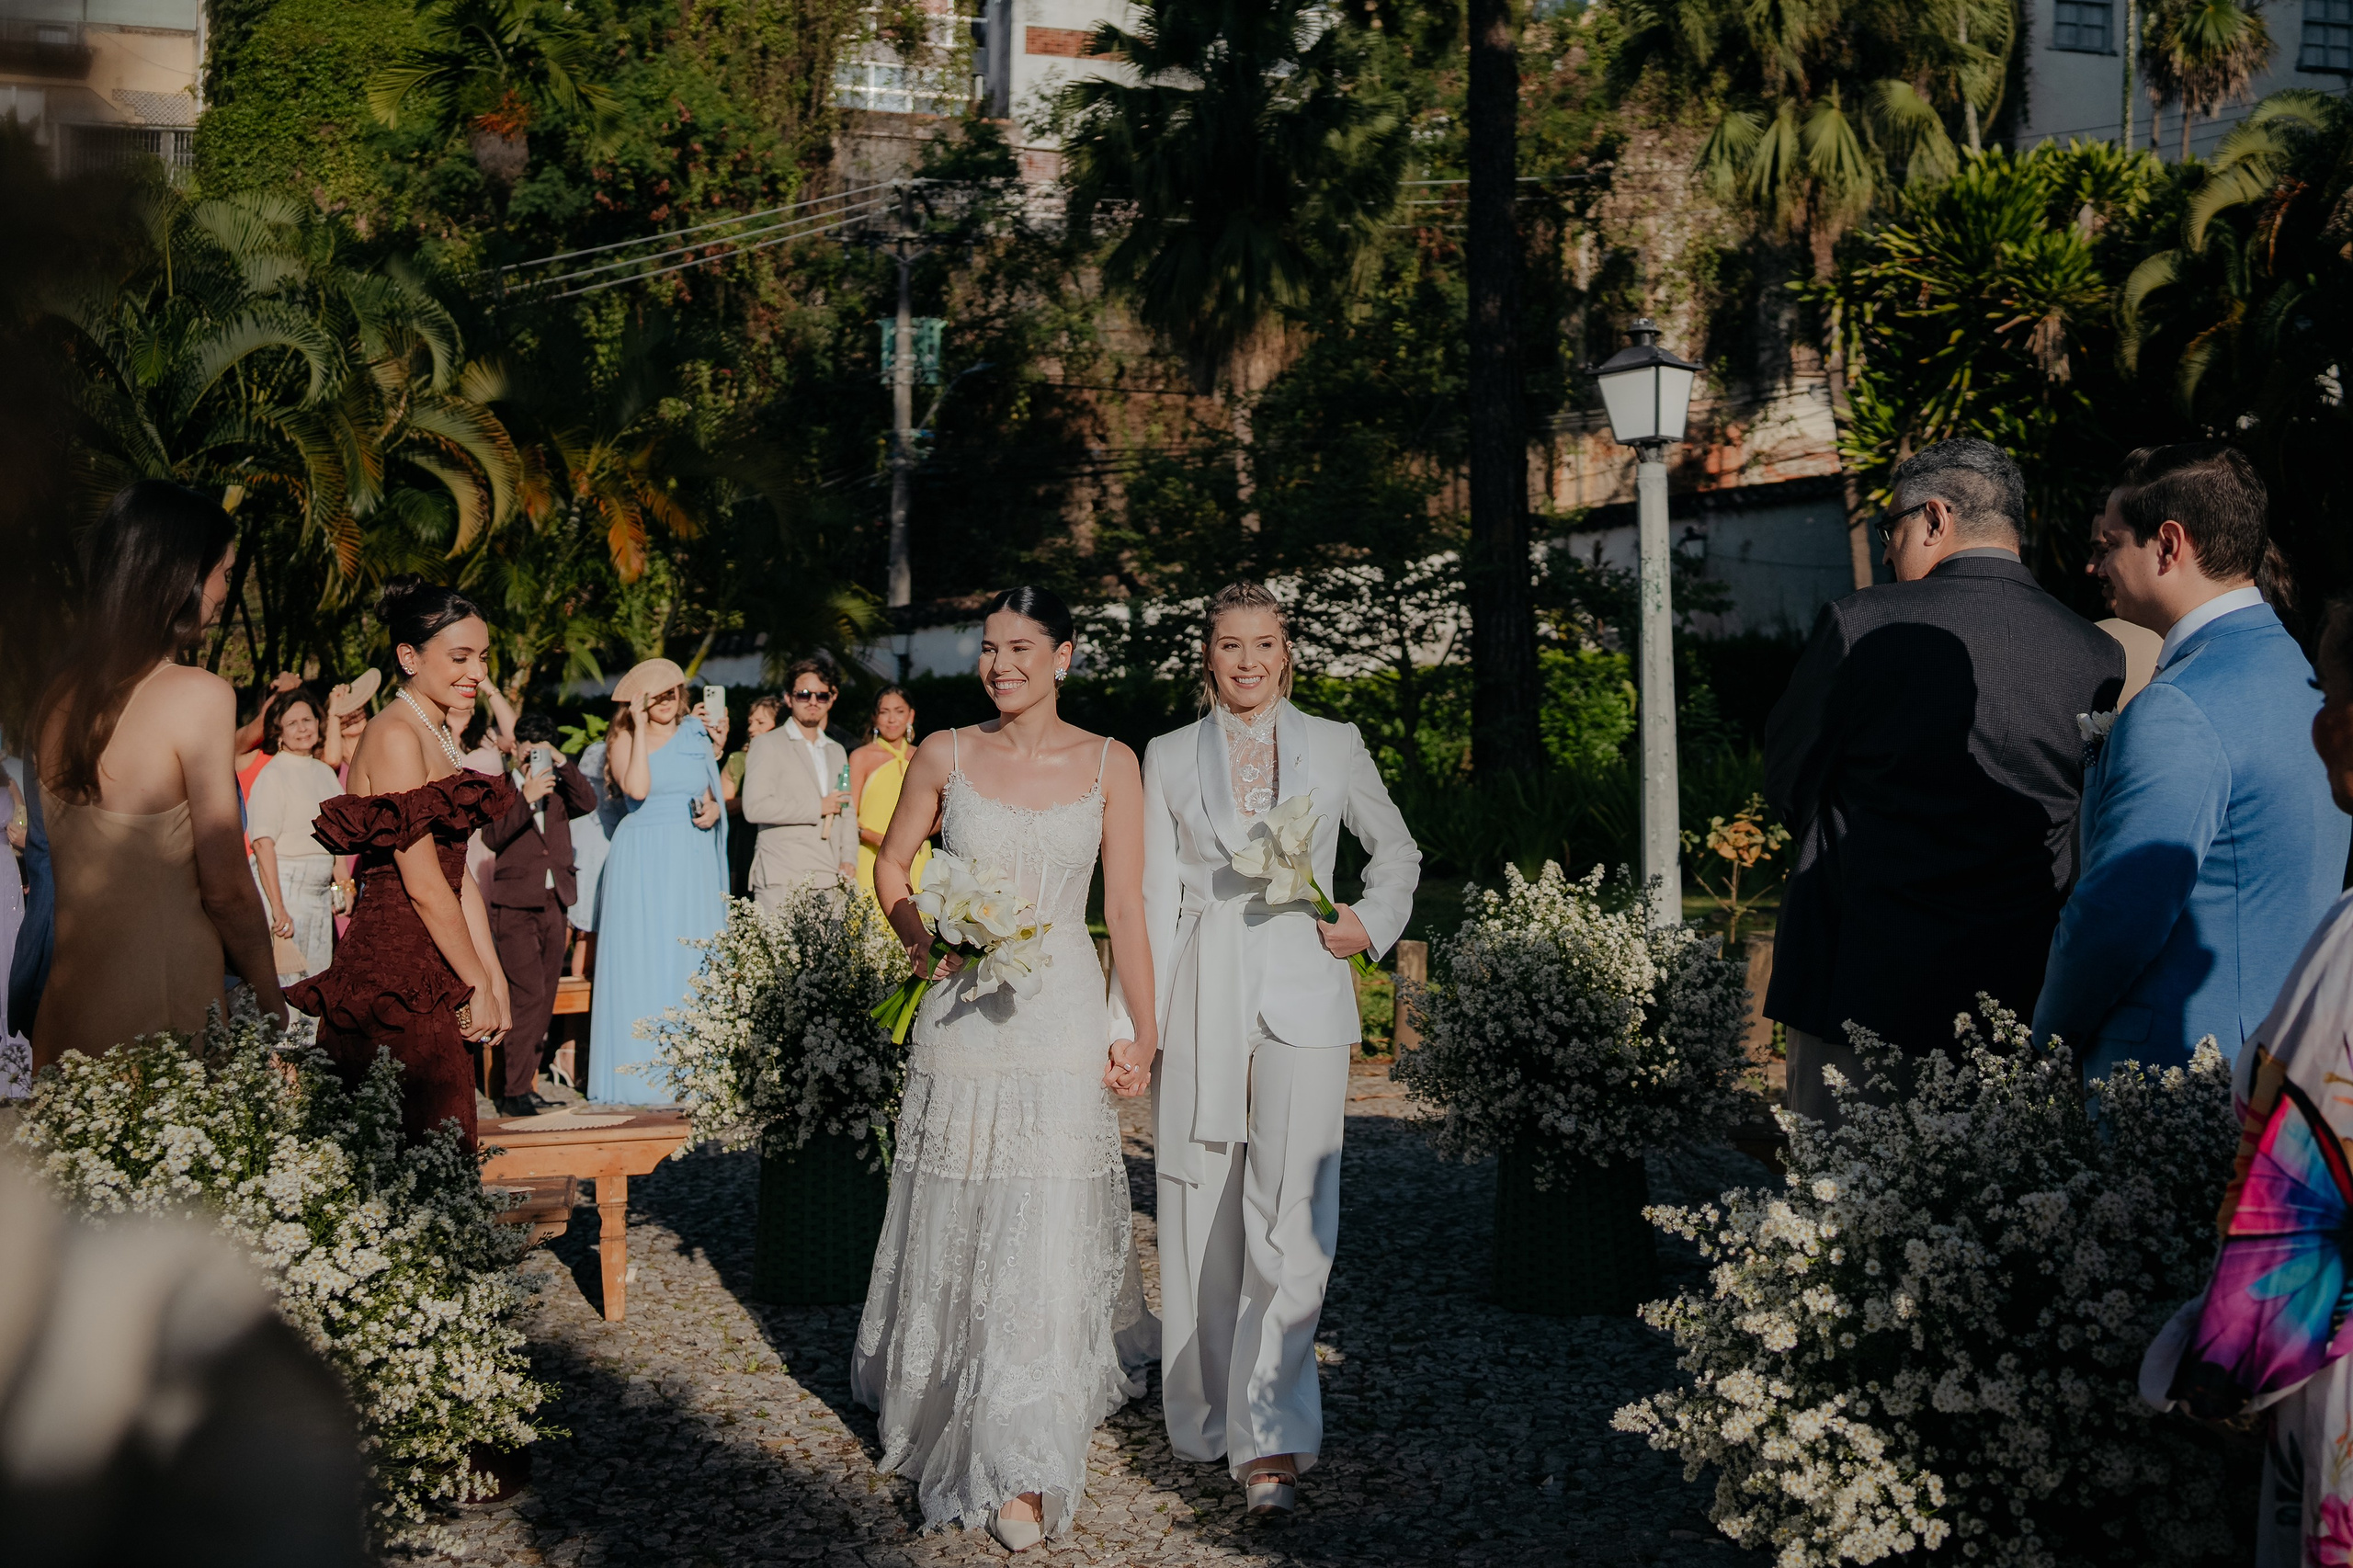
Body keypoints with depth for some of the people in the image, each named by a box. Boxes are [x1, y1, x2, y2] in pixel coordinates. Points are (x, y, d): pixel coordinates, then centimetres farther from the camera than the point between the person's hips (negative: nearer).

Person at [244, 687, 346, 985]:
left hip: (320, 891, 7)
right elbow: (263, 843, -16)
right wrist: (278, 907, -22)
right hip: (283, 885, -7)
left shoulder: (324, 772, 13)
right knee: (287, 986, -8)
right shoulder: (274, 774, -9)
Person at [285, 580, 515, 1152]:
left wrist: (494, 978, 9)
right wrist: (478, 986, -8)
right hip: (398, 972, -10)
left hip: (429, 978, 10)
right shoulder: (396, 736, -12)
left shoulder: (439, 736, 18)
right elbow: (423, 884, -15)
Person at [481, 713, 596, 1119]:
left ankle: (520, 1083, 15)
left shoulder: (557, 787, 15)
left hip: (554, 903, 5)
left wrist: (563, 764, -10)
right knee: (530, 998, -14)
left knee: (544, 1004, 6)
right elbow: (492, 837, -14)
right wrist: (526, 798, -22)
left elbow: (588, 804, -4)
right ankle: (514, 1093, -11)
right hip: (515, 905, -5)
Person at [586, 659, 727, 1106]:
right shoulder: (624, 739, 2)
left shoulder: (695, 737, 13)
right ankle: (642, 1073, -2)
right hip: (642, 861, -3)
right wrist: (640, 730, -11)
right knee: (642, 962, -5)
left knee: (694, 964, 1)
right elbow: (637, 789, -15)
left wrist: (713, 810, -2)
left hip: (692, 861, 4)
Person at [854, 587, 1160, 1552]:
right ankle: (946, 1411, 34)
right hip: (961, 1019, 2)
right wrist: (920, 940, -2)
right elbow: (892, 862, 15)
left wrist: (1142, 1032, 1)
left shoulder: (1109, 765, 1)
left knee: (1044, 1238, -4)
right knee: (954, 1225, 10)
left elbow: (1126, 907, 2)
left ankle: (1022, 1473, 1)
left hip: (1061, 1020, -1)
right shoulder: (946, 756, 3)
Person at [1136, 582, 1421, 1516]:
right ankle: (1211, 1416, 21)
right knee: (1204, 1218, 6)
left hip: (1303, 997, -1)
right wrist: (1142, 1020, 0)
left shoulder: (1334, 747, 7)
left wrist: (1372, 922, 3)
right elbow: (1156, 895, 6)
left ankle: (1271, 1438, -9)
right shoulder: (1170, 758, 8)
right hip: (1204, 999, 1)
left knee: (1291, 1220, -11)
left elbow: (1398, 853, 21)